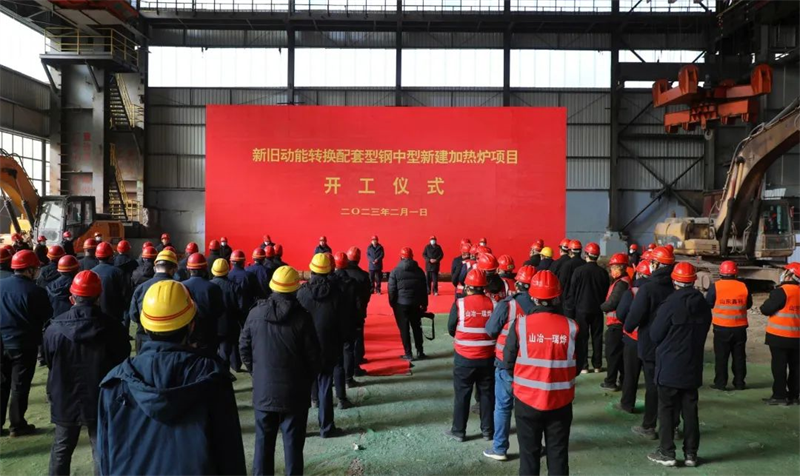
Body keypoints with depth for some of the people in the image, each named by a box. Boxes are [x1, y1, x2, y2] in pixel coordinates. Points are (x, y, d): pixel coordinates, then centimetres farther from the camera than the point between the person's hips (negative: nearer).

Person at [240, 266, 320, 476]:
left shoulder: (255, 313, -3)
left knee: (263, 442, 14)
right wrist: (308, 381, 9)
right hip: (294, 392, -3)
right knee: (293, 444, 7)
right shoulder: (302, 316, -13)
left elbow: (244, 348, 5)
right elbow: (313, 355, -8)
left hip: (263, 390, 3)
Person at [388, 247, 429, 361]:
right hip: (415, 303, 3)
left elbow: (392, 290, -7)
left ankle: (408, 354, 5)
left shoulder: (395, 271, -6)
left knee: (404, 329, 4)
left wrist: (392, 304, 4)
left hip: (401, 304, -3)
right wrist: (424, 304, 15)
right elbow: (424, 288, 8)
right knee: (417, 327, 15)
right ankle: (420, 352, 19)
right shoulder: (419, 270, 5)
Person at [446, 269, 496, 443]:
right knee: (487, 394, 16)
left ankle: (458, 431, 20)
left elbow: (451, 329, -4)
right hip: (487, 357, 2)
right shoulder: (493, 304, -8)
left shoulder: (459, 304, -13)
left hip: (464, 357, -2)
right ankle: (488, 430, 26)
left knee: (462, 395, 11)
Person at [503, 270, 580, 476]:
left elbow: (508, 361, -5)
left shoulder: (520, 325, -15)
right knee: (558, 454, 17)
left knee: (529, 453, 16)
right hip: (560, 401, 1)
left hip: (527, 399, -1)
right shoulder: (571, 327, -11)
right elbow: (578, 365, -1)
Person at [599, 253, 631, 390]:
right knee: (620, 352, 15)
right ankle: (624, 380, 22)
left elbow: (612, 303, -21)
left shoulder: (621, 283, -18)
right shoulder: (626, 281, 13)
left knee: (612, 353, -1)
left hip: (615, 324, -9)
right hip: (621, 323, 9)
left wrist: (601, 307, -3)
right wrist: (605, 307, 1)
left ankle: (611, 382, 5)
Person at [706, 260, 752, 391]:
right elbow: (749, 304, 9)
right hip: (740, 327, 3)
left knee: (721, 356, 6)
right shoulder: (743, 287, -3)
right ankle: (739, 383, 20)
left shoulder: (715, 286, -11)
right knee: (739, 356, 14)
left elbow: (708, 304, -5)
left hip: (721, 327, -2)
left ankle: (720, 383, 8)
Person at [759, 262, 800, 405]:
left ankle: (780, 396, 3)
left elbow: (766, 309, -14)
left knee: (779, 366, 0)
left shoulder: (781, 292, -17)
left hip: (779, 336, -7)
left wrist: (770, 300, 4)